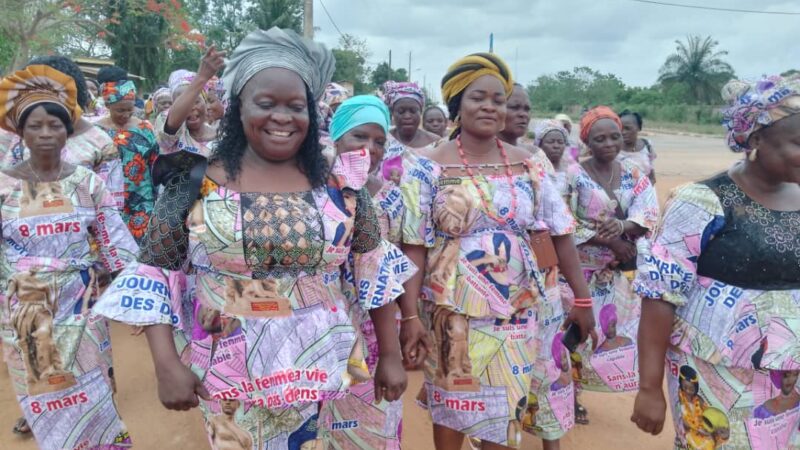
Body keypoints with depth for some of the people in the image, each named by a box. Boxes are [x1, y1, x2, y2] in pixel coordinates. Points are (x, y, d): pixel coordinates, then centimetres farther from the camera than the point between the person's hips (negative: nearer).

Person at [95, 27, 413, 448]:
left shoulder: (341, 184, -3)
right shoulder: (196, 184, -6)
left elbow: (375, 268, 3)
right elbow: (156, 273, -2)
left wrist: (390, 355, 4)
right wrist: (167, 366, -9)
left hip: (325, 373, 1)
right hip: (228, 380, 0)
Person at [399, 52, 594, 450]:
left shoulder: (527, 166, 2)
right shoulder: (428, 167, -7)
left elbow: (559, 232, 5)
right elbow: (413, 247, -11)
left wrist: (583, 299, 3)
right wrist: (410, 316, -16)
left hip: (513, 314, 3)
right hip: (451, 313, -2)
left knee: (504, 417, 13)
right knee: (450, 413, 14)